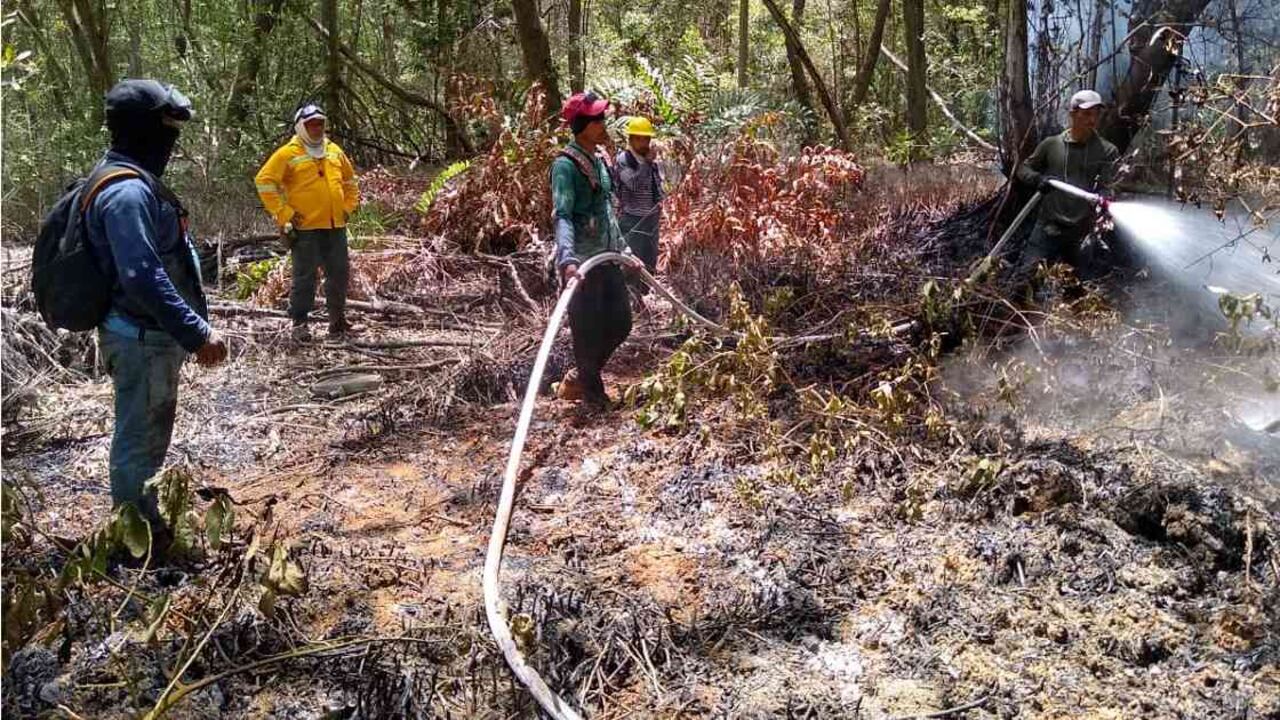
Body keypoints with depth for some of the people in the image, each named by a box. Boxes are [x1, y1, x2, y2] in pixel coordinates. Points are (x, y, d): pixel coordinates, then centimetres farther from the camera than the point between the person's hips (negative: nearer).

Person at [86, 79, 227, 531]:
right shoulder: (127, 192, -22)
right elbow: (143, 277, -30)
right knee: (139, 442, 2)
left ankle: (145, 526, 37)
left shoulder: (133, 181, 12)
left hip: (153, 335, 11)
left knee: (149, 436, 22)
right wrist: (197, 333, -27)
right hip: (142, 339, -11)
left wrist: (191, 327, 21)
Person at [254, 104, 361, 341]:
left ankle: (338, 320, 22)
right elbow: (264, 181, -8)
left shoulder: (334, 151, 13)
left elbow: (350, 181, 26)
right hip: (305, 227, -5)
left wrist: (348, 207, 14)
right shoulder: (288, 153, -5)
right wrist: (283, 213, -11)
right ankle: (299, 323, 9)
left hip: (335, 226, 6)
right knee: (305, 277, -1)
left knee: (340, 274, 10)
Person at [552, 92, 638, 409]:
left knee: (621, 321, 14)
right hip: (583, 261, -9)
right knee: (587, 330, 1)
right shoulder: (566, 165, -14)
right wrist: (567, 258, -40)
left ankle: (579, 378, 30)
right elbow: (562, 216, -26)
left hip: (607, 257, 9)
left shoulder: (598, 162, 13)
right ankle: (592, 392, 19)